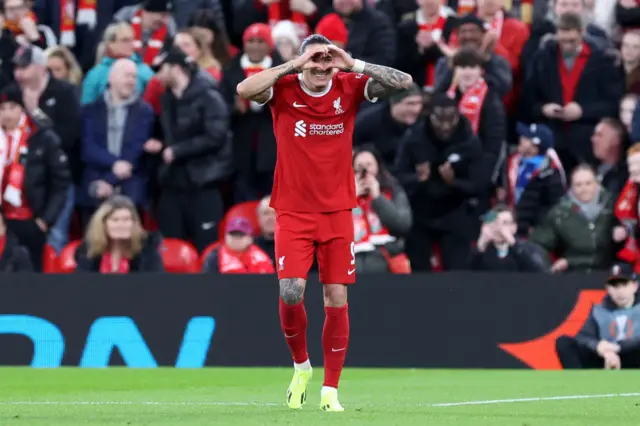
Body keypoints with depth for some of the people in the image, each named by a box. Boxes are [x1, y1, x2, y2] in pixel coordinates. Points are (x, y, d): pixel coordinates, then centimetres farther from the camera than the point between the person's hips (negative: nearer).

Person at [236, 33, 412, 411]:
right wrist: (293, 66, -26)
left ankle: (330, 391, 7)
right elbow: (245, 89, -26)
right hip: (293, 211, -1)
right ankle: (301, 366, 14)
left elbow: (404, 81, -13)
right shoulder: (284, 89, -7)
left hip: (337, 211, 1)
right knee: (291, 291, -13)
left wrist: (354, 65, -20)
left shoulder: (350, 87, -3)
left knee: (337, 298, 0)